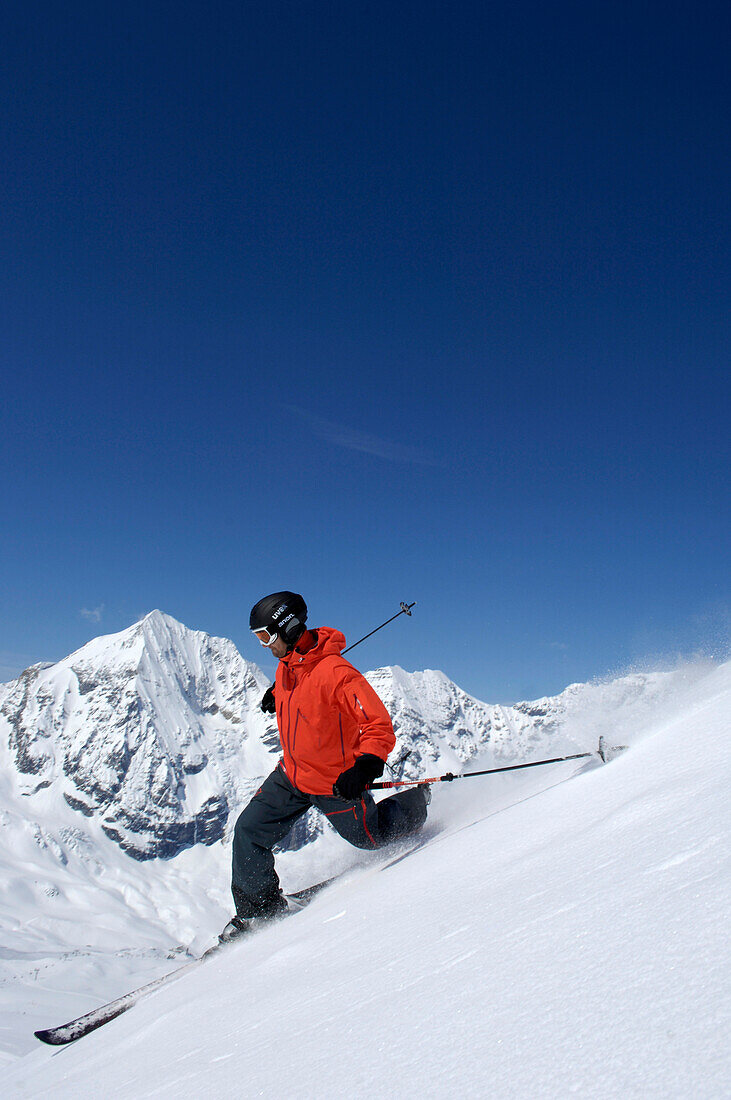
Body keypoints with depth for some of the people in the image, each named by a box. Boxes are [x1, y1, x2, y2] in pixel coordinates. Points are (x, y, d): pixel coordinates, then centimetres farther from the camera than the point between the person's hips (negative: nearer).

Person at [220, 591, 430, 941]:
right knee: (249, 831, 1)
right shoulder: (285, 665, -7)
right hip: (291, 773, 7)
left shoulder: (338, 674, -33)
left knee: (369, 836, 14)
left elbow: (379, 728, -33)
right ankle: (258, 907, 20)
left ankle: (415, 802, 41)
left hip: (336, 782, -7)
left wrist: (364, 769, -46)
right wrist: (276, 693, 34)